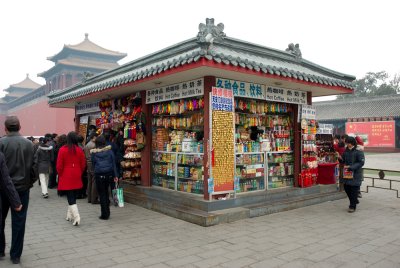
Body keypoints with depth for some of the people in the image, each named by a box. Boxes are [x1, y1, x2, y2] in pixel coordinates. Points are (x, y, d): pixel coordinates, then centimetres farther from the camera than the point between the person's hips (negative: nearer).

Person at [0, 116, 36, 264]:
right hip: (22, 187, 1)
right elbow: (33, 166, -3)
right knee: (19, 222, 8)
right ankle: (15, 255, 14)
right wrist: (30, 182, 10)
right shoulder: (28, 143, -5)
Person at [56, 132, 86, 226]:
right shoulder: (79, 150, -3)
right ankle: (70, 215, 27)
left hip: (66, 177, -3)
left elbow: (59, 165, -7)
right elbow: (83, 164, 2)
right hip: (76, 177, 3)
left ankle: (76, 217, -13)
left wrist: (60, 175, 9)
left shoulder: (62, 149, -10)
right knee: (73, 196, 16)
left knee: (70, 197, -2)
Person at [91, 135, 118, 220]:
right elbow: (113, 163, -1)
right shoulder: (109, 150, -1)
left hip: (99, 175, -2)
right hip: (109, 174, 2)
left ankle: (104, 215, 9)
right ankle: (107, 213, 22)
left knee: (102, 194, 7)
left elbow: (93, 164, 3)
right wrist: (115, 175, 2)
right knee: (106, 192, 18)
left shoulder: (94, 152, -3)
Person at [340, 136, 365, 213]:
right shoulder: (346, 151, 9)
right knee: (346, 188, 10)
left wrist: (351, 167, -22)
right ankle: (355, 201, 34)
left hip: (356, 174, -6)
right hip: (347, 173, 6)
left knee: (354, 190, -1)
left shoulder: (359, 152, -11)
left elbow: (361, 162, -15)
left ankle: (352, 206, 12)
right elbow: (343, 161, 16)